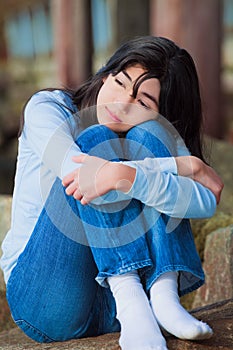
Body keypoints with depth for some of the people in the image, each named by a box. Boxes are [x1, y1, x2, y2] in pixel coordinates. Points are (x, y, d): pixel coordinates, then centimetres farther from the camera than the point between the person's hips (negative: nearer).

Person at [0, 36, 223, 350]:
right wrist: (184, 165, -21)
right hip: (43, 299, -2)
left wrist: (125, 176, -35)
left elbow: (206, 204, -19)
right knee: (97, 140, -20)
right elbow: (80, 172, -24)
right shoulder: (48, 108, -3)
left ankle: (163, 294, -27)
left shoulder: (154, 144, 3)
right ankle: (131, 302, -31)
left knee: (147, 136, -15)